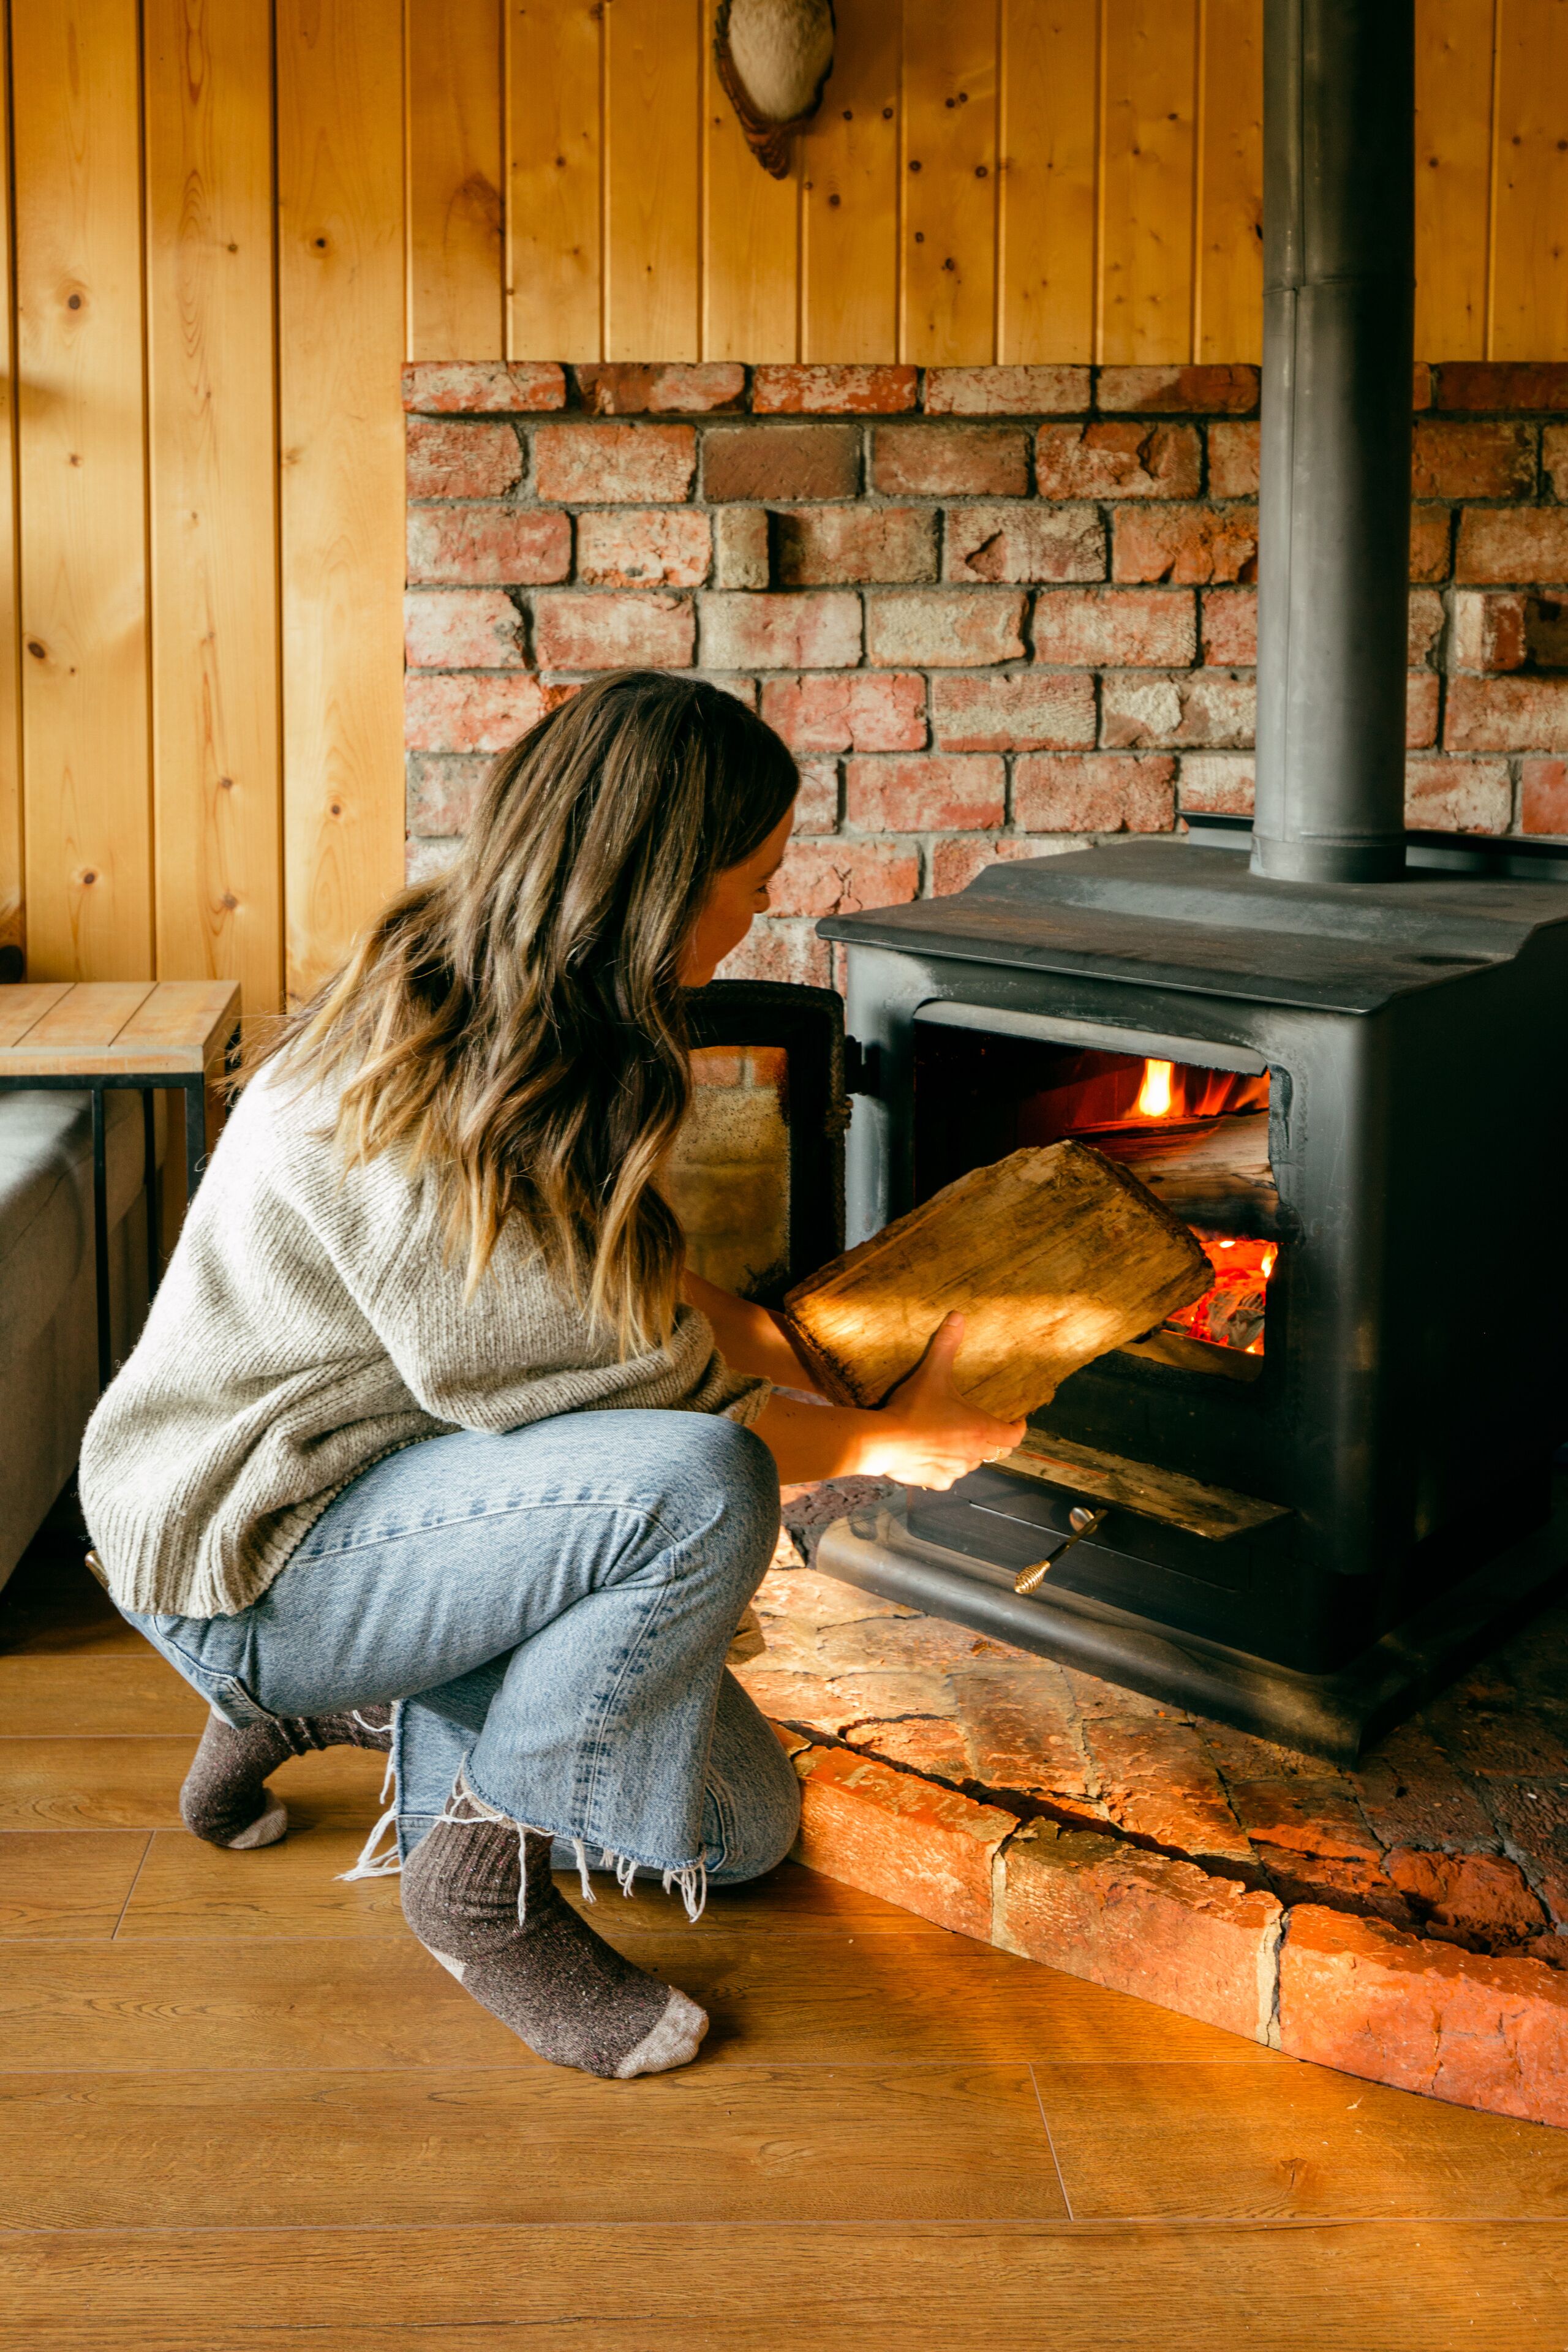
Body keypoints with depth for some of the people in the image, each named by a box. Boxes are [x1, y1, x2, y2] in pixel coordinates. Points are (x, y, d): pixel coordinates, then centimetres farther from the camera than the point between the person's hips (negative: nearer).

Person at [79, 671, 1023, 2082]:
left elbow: (635, 1295, 13)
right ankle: (483, 1866, -11)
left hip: (396, 1486, 9)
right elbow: (607, 1385, -23)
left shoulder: (553, 1029, 2)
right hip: (245, 1555, -9)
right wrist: (880, 1441, -10)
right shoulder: (421, 1099, -28)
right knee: (700, 1488, -33)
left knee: (742, 1829, 7)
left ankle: (343, 1701, 20)